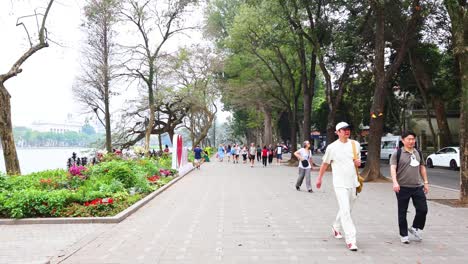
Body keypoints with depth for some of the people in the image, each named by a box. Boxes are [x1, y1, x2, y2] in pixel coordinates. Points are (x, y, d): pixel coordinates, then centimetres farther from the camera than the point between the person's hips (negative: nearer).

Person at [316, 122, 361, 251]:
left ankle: (336, 227, 41)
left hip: (352, 182, 5)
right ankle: (350, 240, -9)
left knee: (346, 209, 17)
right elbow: (325, 164, 5)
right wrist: (319, 178, 11)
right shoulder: (332, 147, -6)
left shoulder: (355, 144, 6)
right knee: (345, 210, -12)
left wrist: (358, 162, -4)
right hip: (340, 183, -5)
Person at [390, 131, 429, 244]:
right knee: (402, 213, 4)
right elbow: (393, 168, -14)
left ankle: (415, 228, 25)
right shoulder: (397, 154, -5)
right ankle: (403, 235, 17)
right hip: (403, 188, -4)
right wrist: (395, 182, -27)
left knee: (423, 209, 1)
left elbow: (422, 168, 21)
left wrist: (425, 182, 16)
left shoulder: (418, 153, 13)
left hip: (418, 187, 5)